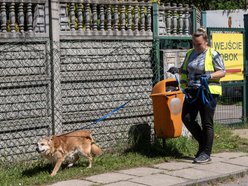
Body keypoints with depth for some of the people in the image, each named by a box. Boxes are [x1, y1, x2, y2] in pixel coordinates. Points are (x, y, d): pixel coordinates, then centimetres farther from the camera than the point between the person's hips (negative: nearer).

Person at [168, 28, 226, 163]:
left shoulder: (212, 54, -6)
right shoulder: (190, 53, 13)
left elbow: (222, 72, -7)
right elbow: (185, 69, 24)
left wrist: (210, 76, -23)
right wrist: (177, 70, 3)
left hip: (207, 92, -7)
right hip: (192, 92, 7)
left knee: (207, 123, -2)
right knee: (187, 118, 2)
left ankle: (206, 153, 4)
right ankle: (203, 142, 21)